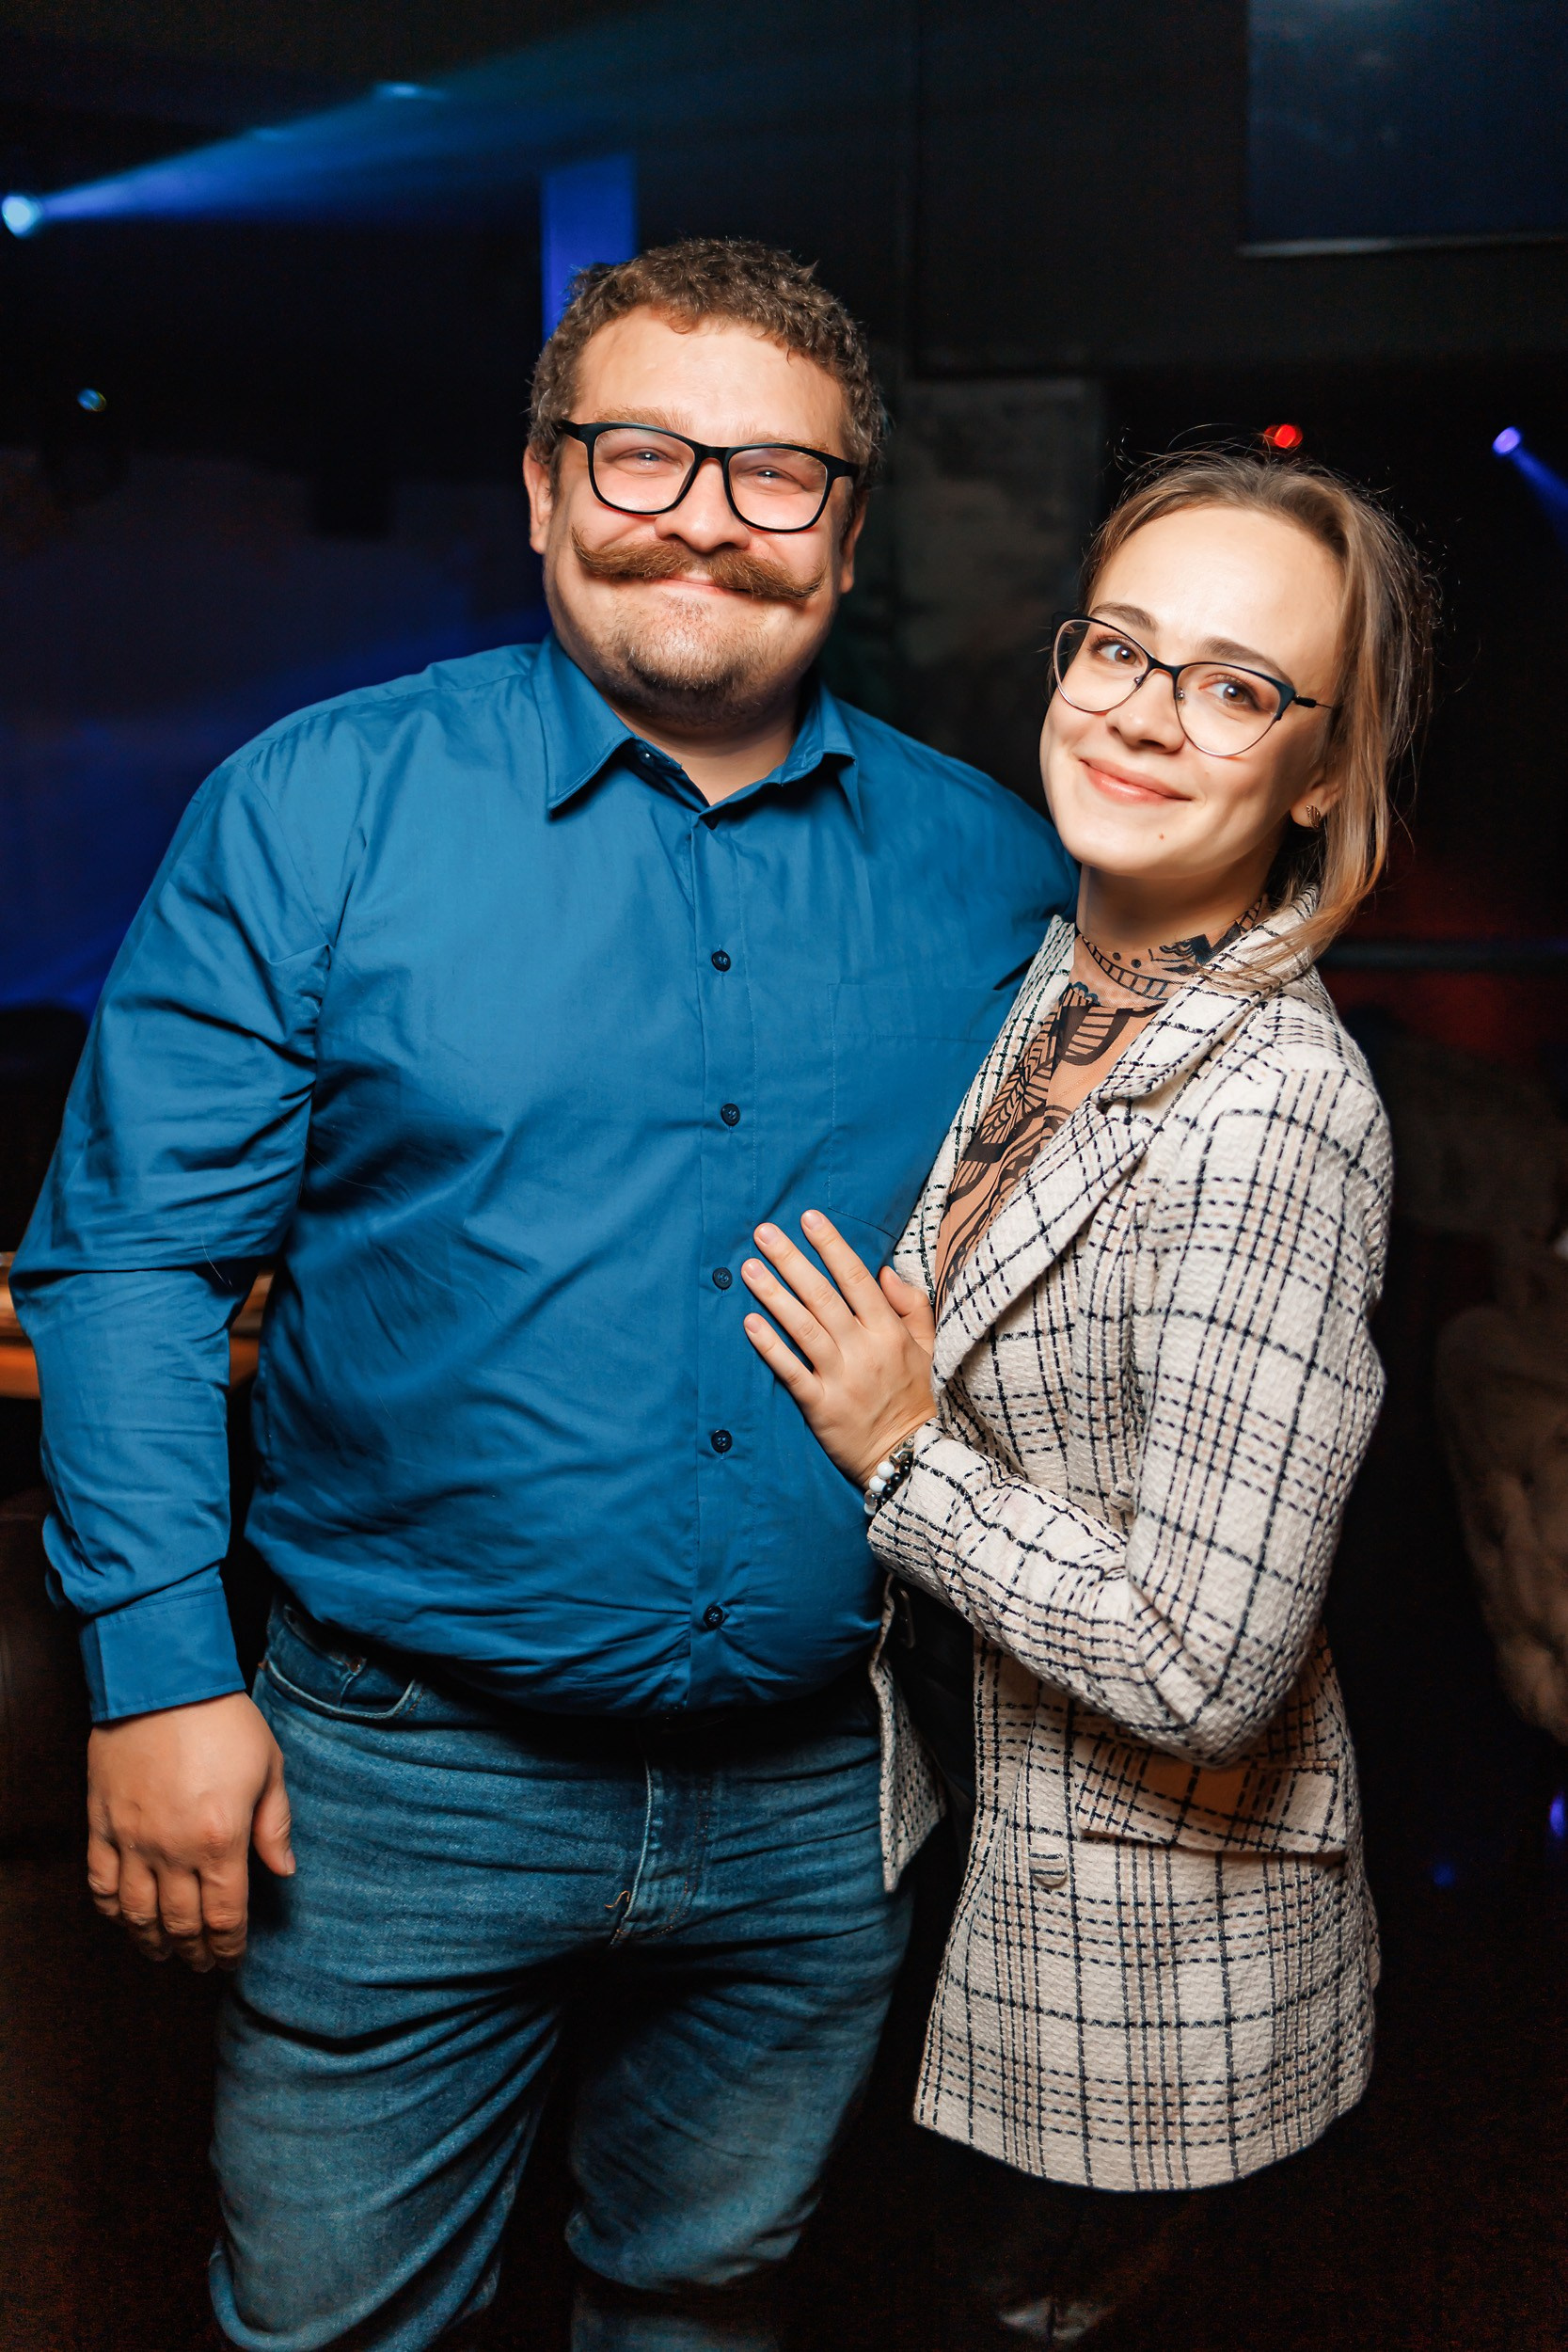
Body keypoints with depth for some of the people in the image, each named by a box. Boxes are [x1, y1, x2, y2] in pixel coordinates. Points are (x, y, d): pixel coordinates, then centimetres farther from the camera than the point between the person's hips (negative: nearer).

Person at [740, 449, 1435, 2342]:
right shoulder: (1056, 983, -2)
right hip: (972, 1836, 8)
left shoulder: (1275, 1117, -28)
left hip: (1142, 1940, -7)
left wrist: (902, 1457, -20)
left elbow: (1206, 1666, -28)